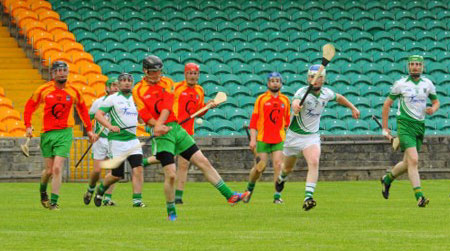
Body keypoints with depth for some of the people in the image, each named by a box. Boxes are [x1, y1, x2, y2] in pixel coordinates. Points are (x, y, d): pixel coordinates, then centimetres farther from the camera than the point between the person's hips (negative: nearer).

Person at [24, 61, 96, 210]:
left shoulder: (73, 91, 2)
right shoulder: (43, 90, -2)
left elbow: (82, 109, 17)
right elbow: (30, 106, 8)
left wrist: (89, 129, 16)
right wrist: (28, 126, -3)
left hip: (65, 133, 0)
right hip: (47, 133, 0)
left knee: (57, 168, -12)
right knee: (49, 170, 4)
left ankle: (54, 202, -5)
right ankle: (42, 191, 36)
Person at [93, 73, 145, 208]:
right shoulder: (112, 99, -1)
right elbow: (98, 115, -7)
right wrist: (110, 126, -22)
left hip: (133, 139, 4)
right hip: (117, 140, -4)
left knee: (138, 169, -12)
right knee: (117, 174, -1)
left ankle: (137, 200, -9)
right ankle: (101, 190, 27)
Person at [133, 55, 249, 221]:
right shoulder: (138, 91, 2)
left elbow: (167, 107, -4)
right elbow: (145, 115, -7)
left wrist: (159, 124, -20)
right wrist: (158, 126, -24)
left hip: (176, 128, 4)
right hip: (161, 134, -4)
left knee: (203, 162, 3)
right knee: (170, 174, -13)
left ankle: (229, 195, 8)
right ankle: (171, 212, 4)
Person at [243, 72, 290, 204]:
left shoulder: (285, 100, 10)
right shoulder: (261, 99, 1)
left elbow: (287, 121, 17)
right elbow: (254, 120, 0)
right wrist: (252, 138, -7)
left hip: (279, 139, 2)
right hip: (263, 139, -2)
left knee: (278, 165, -12)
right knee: (260, 167, -2)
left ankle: (277, 195, -8)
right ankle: (249, 188, 24)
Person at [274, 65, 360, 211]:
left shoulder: (326, 93, -5)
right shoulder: (303, 92, -22)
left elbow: (339, 98, 20)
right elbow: (295, 101, -47)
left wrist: (353, 108, 28)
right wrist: (296, 106, -71)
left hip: (312, 136, 2)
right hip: (295, 135, -2)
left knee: (314, 162, -25)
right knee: (288, 168, 16)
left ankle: (308, 197, -31)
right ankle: (281, 179, 53)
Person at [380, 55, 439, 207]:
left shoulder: (427, 84, 8)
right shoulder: (400, 84, -2)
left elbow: (436, 102, 21)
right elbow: (387, 104, 5)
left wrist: (433, 109, -5)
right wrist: (385, 128, 2)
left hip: (420, 126, 5)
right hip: (405, 125, -5)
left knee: (408, 163, 12)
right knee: (413, 160, -19)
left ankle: (387, 179, 40)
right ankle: (419, 196, -23)